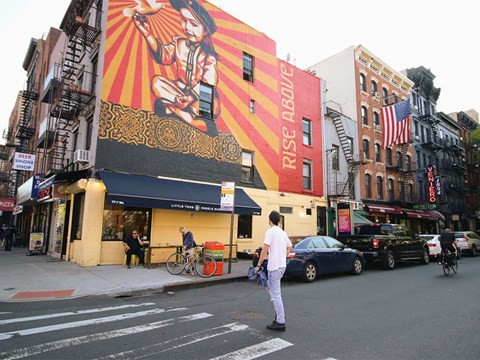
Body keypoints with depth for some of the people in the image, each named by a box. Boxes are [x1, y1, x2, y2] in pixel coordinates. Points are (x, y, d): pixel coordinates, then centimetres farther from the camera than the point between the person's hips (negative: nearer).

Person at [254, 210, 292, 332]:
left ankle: (280, 323, 3)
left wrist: (258, 265, -13)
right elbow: (289, 247, 22)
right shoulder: (283, 232, 12)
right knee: (272, 289, 22)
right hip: (282, 265, 9)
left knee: (275, 294, -2)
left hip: (274, 267, -9)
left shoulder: (270, 232, -13)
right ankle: (280, 314, 25)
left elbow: (265, 250, -18)